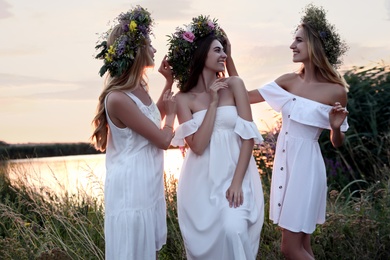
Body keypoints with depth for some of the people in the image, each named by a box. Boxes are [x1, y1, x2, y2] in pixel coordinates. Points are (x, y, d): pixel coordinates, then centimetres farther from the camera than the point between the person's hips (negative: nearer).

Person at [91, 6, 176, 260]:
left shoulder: (139, 89, 5)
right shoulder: (118, 98, -23)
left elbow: (156, 117, 26)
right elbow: (163, 139, -18)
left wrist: (169, 82, 17)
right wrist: (171, 112, 2)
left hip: (149, 184, 9)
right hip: (131, 187, -9)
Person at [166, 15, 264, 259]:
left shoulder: (234, 85, 0)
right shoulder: (184, 98, 0)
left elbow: (248, 136, -5)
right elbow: (198, 146, -11)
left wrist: (237, 182, -13)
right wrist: (212, 103, -12)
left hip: (236, 175, -1)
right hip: (201, 181, 1)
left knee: (234, 230, -20)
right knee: (205, 240, 2)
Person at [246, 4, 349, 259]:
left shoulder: (336, 91, -11)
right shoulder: (289, 81, 2)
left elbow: (337, 143, -1)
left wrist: (336, 127, -23)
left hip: (306, 165, -6)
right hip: (283, 161, 6)